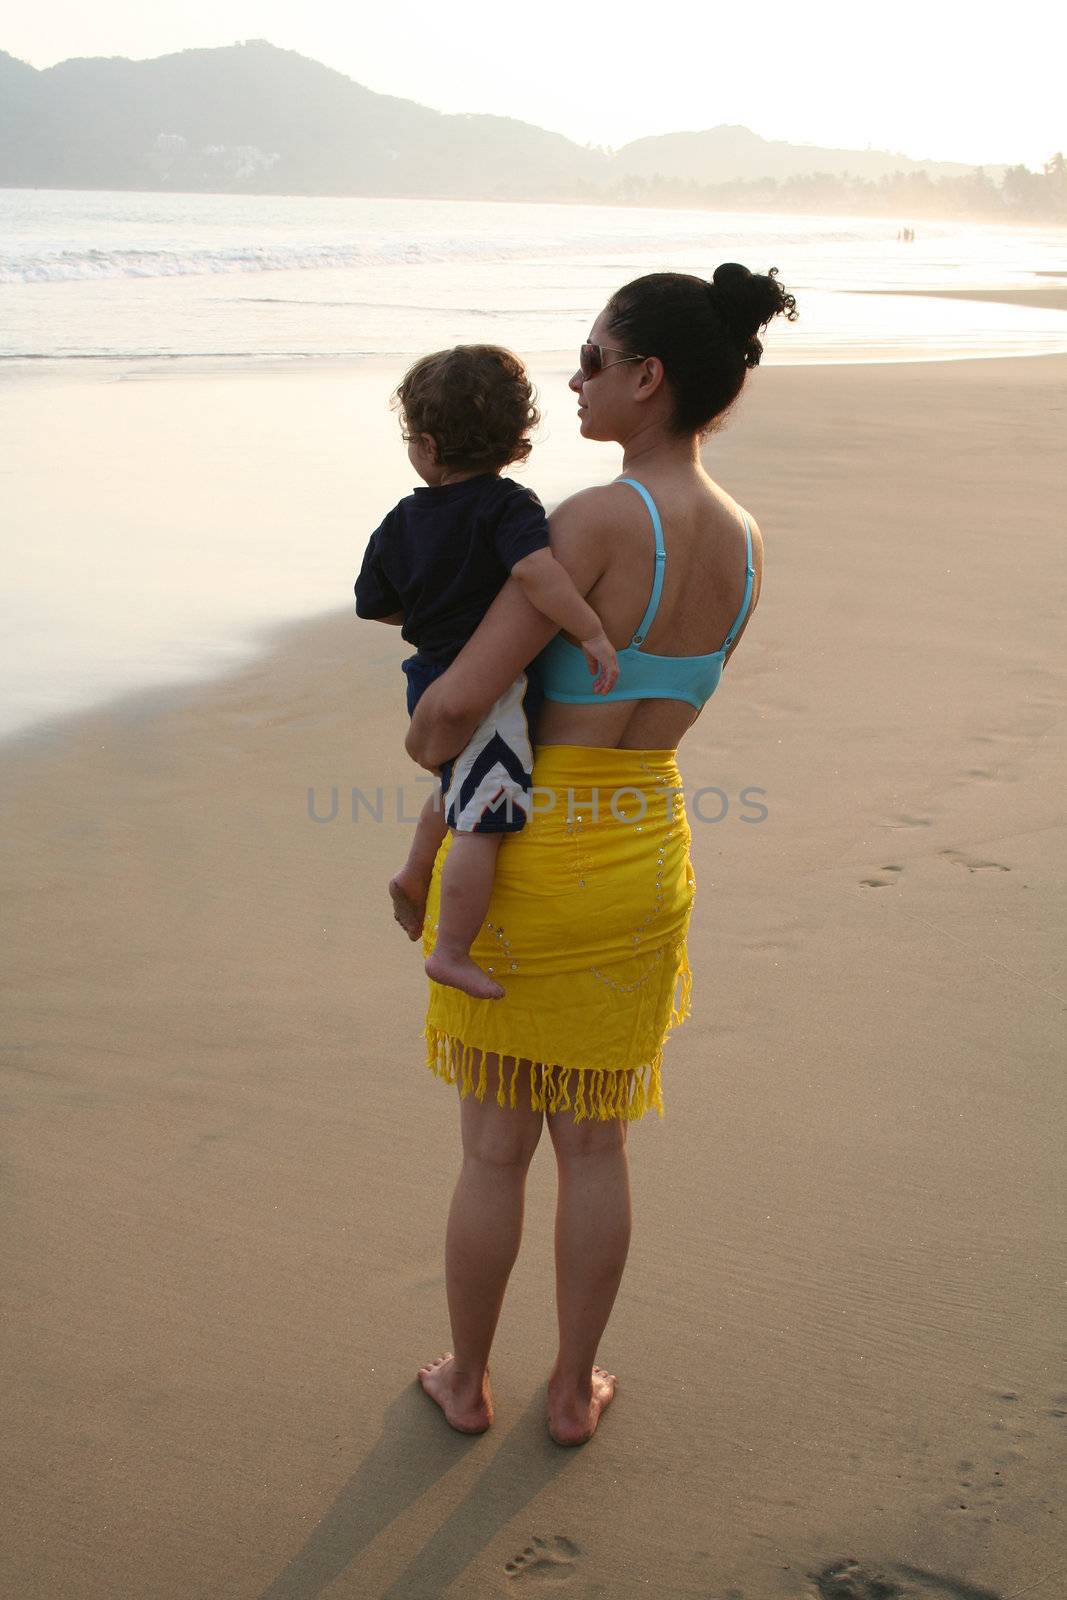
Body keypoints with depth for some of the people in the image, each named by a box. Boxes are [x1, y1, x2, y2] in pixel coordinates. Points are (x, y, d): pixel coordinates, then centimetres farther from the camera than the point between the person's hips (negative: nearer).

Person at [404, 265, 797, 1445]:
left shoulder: (596, 520, -22)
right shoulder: (746, 543, 0)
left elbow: (459, 701, -23)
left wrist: (422, 746, 1)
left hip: (521, 851, -5)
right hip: (646, 852, 5)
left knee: (495, 1147, 13)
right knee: (593, 1142, 19)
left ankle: (466, 1380, 32)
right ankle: (574, 1389, 33)